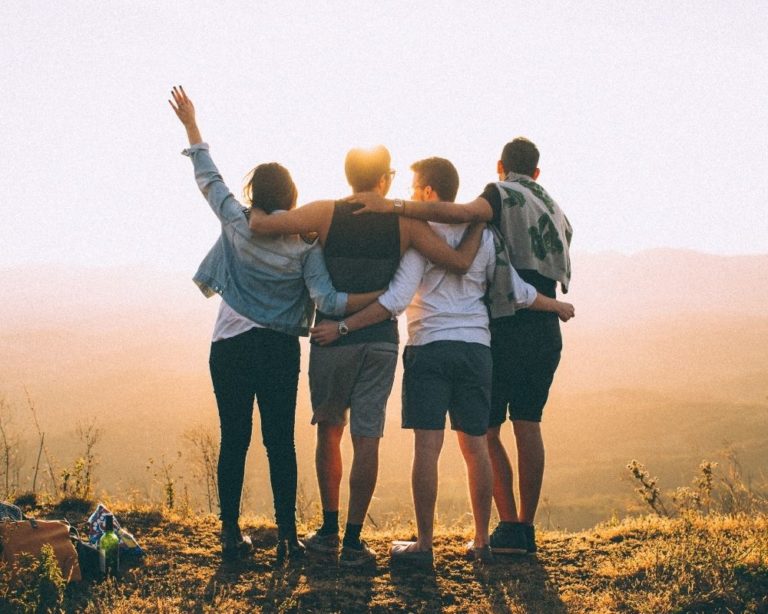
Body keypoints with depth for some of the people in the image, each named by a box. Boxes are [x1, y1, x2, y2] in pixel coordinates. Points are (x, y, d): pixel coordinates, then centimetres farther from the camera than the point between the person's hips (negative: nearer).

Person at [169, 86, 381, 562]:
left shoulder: (238, 224, -3)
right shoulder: (306, 242, -6)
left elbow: (208, 178, 8)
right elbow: (326, 299, -15)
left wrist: (191, 125, 18)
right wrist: (380, 296, -10)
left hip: (231, 348, 1)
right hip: (280, 351, -1)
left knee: (234, 440, 5)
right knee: (280, 442, 4)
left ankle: (232, 533, 8)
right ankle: (287, 535, 2)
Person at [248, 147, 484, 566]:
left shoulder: (325, 213, -4)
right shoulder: (404, 221, -2)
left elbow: (260, 225, -12)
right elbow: (459, 262, -6)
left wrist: (255, 208, 11)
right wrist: (478, 226, 11)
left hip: (332, 338, 0)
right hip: (381, 340, 0)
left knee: (329, 430, 16)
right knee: (366, 437, 2)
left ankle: (329, 529, 19)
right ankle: (353, 541, 2)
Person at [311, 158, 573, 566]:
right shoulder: (482, 234, 10)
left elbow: (397, 299, -14)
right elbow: (516, 291, 12)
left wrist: (343, 327, -13)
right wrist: (557, 306, 30)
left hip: (430, 347, -5)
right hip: (476, 348, 5)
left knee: (427, 447, -5)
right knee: (475, 447, 10)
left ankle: (424, 545, -3)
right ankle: (481, 541, 15)